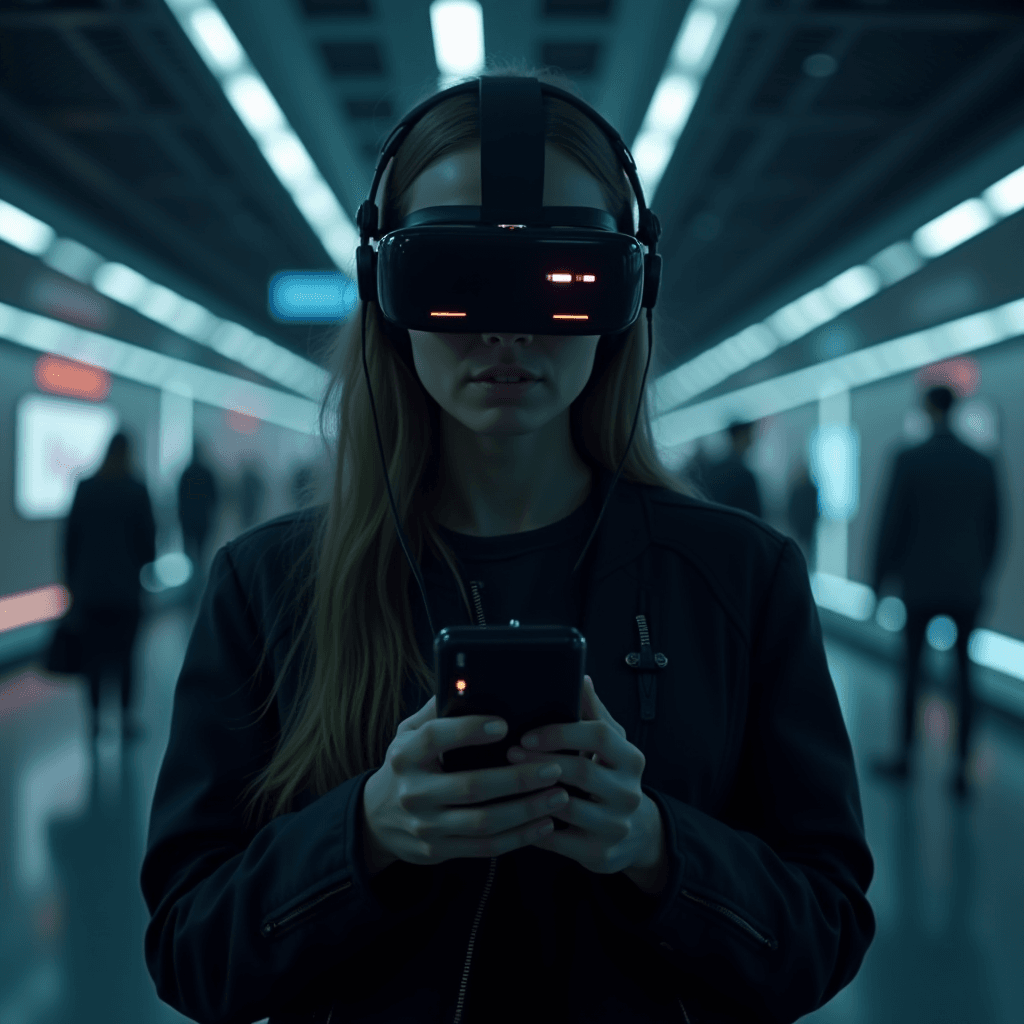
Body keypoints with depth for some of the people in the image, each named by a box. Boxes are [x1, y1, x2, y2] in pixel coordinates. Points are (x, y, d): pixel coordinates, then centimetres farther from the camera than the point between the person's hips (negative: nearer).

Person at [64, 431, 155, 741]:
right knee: (123, 654, 3)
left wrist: (72, 579, 12)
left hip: (88, 587, 2)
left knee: (92, 653, 6)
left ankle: (94, 718, 8)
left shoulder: (85, 489, 1)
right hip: (125, 587, -2)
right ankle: (126, 717, 4)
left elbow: (71, 537, 5)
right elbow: (147, 538, -2)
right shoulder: (136, 491, -6)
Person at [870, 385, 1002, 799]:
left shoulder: (909, 460, -10)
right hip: (966, 586, 3)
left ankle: (904, 757, 20)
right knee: (963, 673, 6)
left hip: (920, 582, -3)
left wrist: (880, 577, 2)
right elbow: (992, 528, 7)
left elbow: (892, 523, -9)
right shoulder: (982, 463, 2)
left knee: (911, 667, 11)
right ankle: (962, 769, 4)